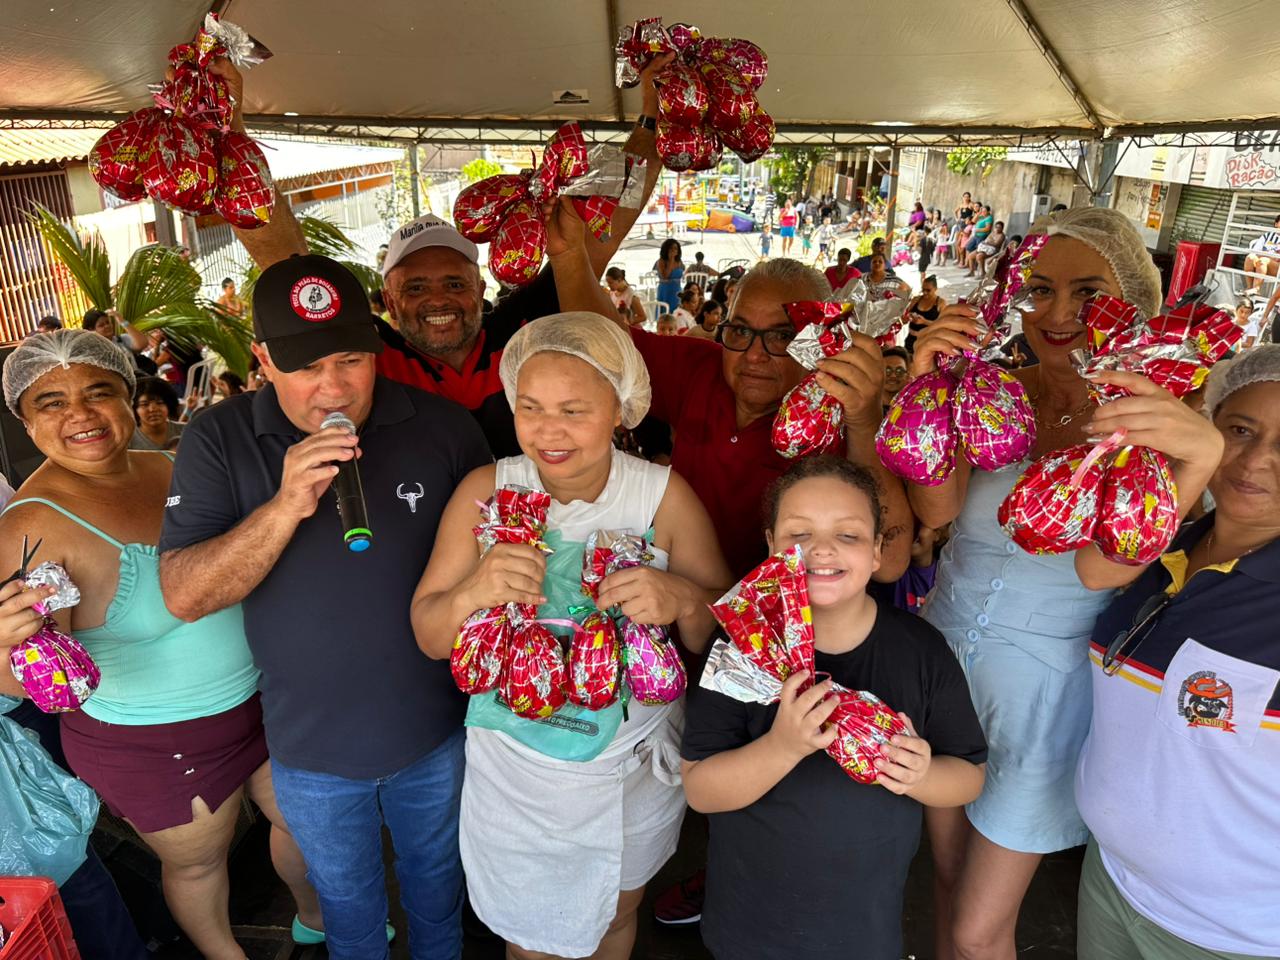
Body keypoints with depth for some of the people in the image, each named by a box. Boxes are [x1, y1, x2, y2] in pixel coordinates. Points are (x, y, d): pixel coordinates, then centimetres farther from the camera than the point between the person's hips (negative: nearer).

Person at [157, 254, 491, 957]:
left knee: (437, 877, 27)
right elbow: (184, 596, -17)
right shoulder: (219, 440, -14)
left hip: (435, 730, 1)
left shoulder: (443, 426, -14)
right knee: (346, 898, 26)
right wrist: (287, 506, -33)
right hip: (312, 745, 0)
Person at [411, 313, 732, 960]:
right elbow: (431, 638, -9)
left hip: (637, 763, 1)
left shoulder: (665, 496, -14)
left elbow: (721, 635, -10)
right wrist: (471, 593, -31)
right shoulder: (487, 491, -14)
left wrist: (682, 600, -31)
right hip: (517, 767, 0)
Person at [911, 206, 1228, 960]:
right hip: (945, 656, 3)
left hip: (1043, 696, -3)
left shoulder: (1157, 416, -12)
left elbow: (1101, 569, -26)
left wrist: (1203, 453, -41)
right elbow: (936, 509, -17)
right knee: (950, 878, 22)